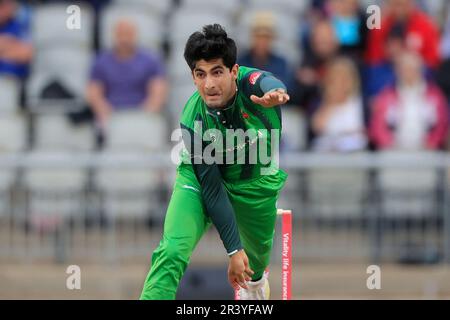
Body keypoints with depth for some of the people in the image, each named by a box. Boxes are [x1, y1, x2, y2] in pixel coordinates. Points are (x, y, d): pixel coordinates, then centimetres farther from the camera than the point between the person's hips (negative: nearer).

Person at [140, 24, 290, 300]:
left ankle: (255, 279, 60)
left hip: (255, 183, 2)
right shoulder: (194, 121, -30)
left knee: (258, 250, 22)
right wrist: (234, 249, -21)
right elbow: (211, 187, -23)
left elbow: (269, 84, -58)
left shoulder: (250, 82, -31)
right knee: (173, 251, -24)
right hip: (200, 178, -2)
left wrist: (275, 93, -85)